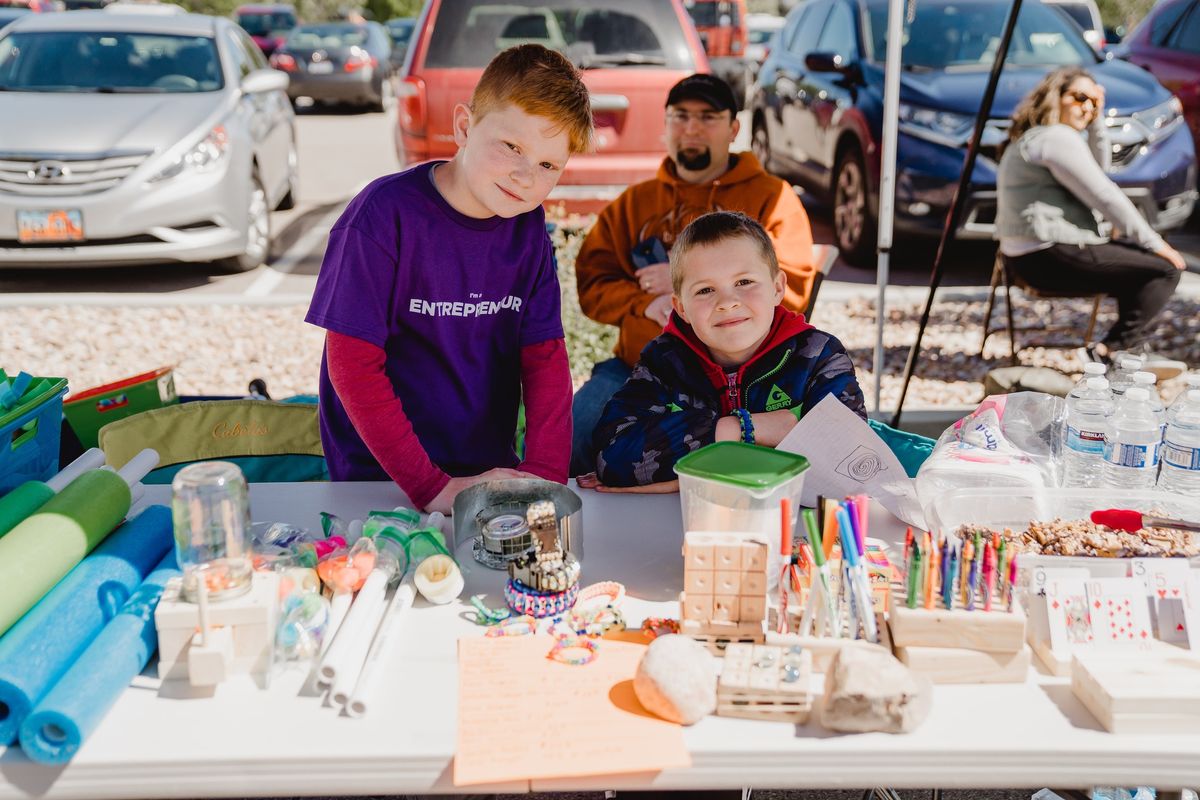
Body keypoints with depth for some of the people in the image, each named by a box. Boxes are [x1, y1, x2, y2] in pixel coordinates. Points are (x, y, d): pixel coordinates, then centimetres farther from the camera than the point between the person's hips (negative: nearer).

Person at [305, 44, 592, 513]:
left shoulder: (527, 227, 1)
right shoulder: (385, 215, -14)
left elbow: (546, 355, 1)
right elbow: (352, 366, -15)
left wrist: (545, 474, -13)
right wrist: (433, 488, -19)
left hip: (492, 476, 4)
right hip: (379, 479, -3)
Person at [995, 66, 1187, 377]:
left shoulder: (1033, 136, 19)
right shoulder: (1058, 138, -14)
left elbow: (1098, 169, 25)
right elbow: (1105, 197, -15)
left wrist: (1097, 121, 11)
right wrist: (1154, 243, -8)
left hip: (1032, 254, 11)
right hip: (1050, 258, -11)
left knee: (1140, 258, 24)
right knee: (1166, 269, -10)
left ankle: (1129, 349, 19)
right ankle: (1111, 351, -9)